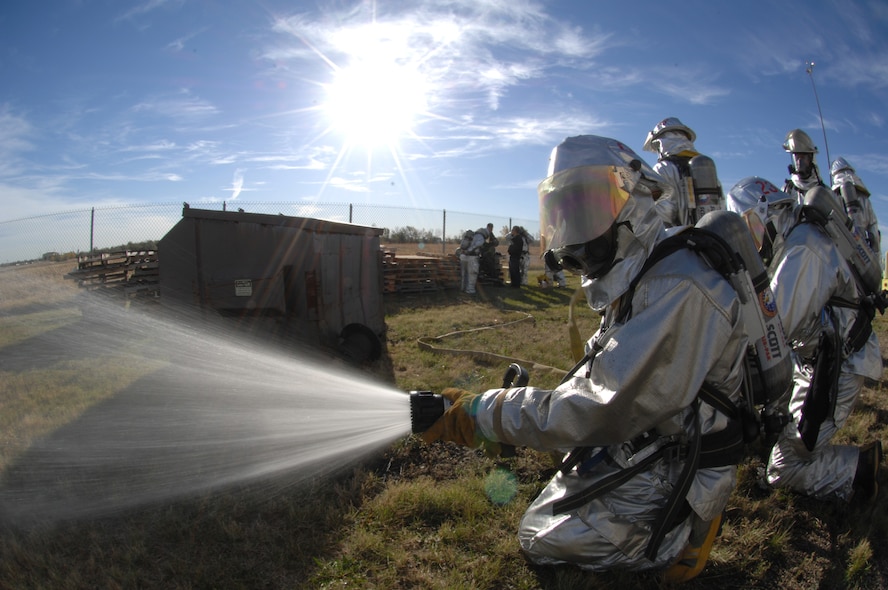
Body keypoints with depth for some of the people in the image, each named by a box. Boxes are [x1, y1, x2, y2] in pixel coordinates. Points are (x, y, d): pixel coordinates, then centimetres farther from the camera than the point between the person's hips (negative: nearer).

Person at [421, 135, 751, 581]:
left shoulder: (679, 289, -29)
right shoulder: (633, 280, 4)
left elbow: (604, 409, -32)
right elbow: (599, 379, 10)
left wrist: (482, 415, -29)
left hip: (673, 472, -9)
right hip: (635, 442, 9)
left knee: (542, 540, -4)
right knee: (544, 516, 18)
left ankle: (685, 531, 5)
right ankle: (684, 522, 17)